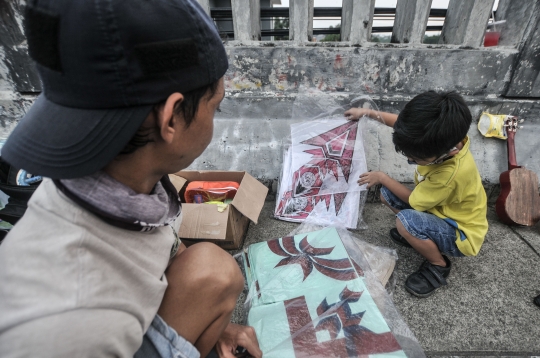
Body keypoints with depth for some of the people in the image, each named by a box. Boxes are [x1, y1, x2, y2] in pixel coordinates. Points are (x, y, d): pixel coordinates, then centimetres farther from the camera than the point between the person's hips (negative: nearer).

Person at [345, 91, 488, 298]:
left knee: (405, 221, -34)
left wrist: (382, 177, -12)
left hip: (461, 234, -7)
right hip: (439, 207, 7)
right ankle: (420, 236, 12)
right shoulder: (443, 137, -20)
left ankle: (438, 266, -5)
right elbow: (404, 125, 1)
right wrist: (367, 112, 0)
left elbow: (413, 200, -23)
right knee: (386, 195, -4)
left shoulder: (452, 173, -40)